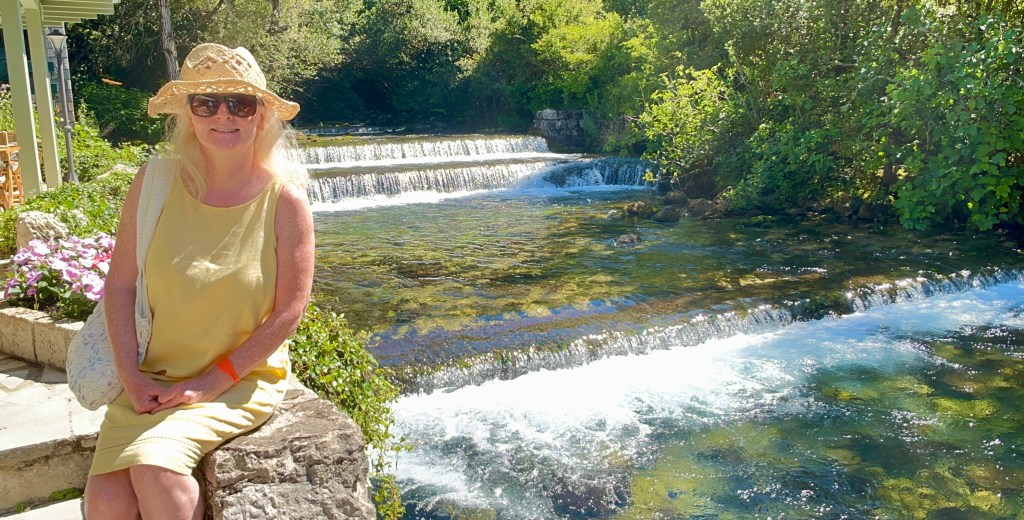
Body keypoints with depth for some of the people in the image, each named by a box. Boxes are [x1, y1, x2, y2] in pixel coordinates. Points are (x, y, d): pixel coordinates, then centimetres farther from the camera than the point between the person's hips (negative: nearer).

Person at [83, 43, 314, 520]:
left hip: (245, 379, -2)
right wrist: (131, 377, -8)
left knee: (154, 462, -26)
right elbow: (121, 284, 0)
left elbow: (289, 310, -9)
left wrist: (215, 380, -12)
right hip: (154, 377, 3)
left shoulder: (285, 198, -10)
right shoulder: (155, 181, -4)